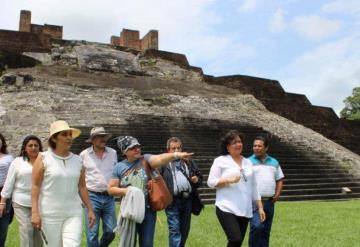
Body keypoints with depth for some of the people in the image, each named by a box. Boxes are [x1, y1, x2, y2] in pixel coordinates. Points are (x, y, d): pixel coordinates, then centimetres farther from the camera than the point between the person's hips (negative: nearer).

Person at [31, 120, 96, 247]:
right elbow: (35, 186, -6)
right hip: (50, 214, -2)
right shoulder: (43, 158, -4)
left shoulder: (78, 160, 6)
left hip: (74, 213, 2)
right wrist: (35, 212, -12)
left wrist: (90, 209, 9)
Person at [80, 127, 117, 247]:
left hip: (109, 197, 3)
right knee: (92, 233, -1)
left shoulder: (113, 153, 6)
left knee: (110, 231, 6)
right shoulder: (84, 155, -1)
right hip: (92, 197, -3)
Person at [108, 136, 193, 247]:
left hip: (148, 210, 0)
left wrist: (176, 155, -43)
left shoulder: (146, 160, -5)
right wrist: (125, 191, -14)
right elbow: (110, 189, 3)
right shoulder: (119, 167, -1)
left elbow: (160, 159, -25)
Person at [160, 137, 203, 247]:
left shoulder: (189, 162, 18)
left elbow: (200, 176, 22)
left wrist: (197, 179, -1)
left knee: (185, 229, 13)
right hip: (172, 201, -4)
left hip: (187, 200, 5)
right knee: (174, 229, -7)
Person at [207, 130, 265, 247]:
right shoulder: (220, 161, -1)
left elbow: (253, 187, 17)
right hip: (227, 209, -5)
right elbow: (211, 182, -5)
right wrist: (228, 180, -19)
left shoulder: (248, 162, 14)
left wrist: (260, 207, 14)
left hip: (245, 211, 5)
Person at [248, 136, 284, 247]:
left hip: (269, 202, 5)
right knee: (256, 226, -19)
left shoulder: (274, 162, 13)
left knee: (266, 230, 10)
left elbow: (279, 180, 19)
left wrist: (277, 194, 5)